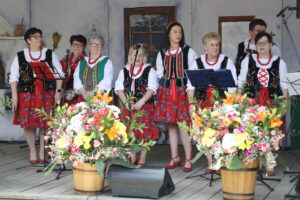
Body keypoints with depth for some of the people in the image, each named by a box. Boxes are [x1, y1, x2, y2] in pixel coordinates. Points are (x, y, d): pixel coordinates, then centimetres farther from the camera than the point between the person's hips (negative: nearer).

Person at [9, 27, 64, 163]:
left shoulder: (50, 54, 9)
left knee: (45, 123, -1)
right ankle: (32, 151, 14)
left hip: (47, 93, 0)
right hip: (27, 94, 0)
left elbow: (59, 74, 7)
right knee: (28, 123, 0)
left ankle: (43, 152, 10)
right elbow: (14, 77, 5)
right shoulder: (20, 56, 7)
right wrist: (14, 96, -3)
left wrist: (58, 91, -3)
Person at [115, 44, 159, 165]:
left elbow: (152, 89, -8)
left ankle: (142, 160, 7)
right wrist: (126, 103, -8)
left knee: (144, 133, -3)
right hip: (128, 107, 3)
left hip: (145, 106, -3)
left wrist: (140, 102, -18)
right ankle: (132, 159, 14)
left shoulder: (150, 70, 2)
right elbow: (119, 88, 6)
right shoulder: (124, 71, 13)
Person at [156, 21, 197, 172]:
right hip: (166, 91, 4)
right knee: (170, 125, 7)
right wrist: (163, 88, 7)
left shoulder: (188, 51, 3)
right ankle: (174, 157, 17)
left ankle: (188, 159, -3)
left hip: (183, 90, -4)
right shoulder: (162, 54, 12)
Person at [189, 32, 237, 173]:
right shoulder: (197, 62, 8)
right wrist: (191, 103, 1)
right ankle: (210, 163, 12)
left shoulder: (227, 62, 4)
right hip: (203, 101, 2)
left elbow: (233, 84, 3)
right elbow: (191, 85, 7)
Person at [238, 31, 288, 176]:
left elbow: (284, 85, 9)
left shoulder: (279, 62, 8)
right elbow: (241, 82, 13)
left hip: (272, 103, 0)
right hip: (252, 102, 1)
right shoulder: (248, 61, 11)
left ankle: (269, 165, 3)